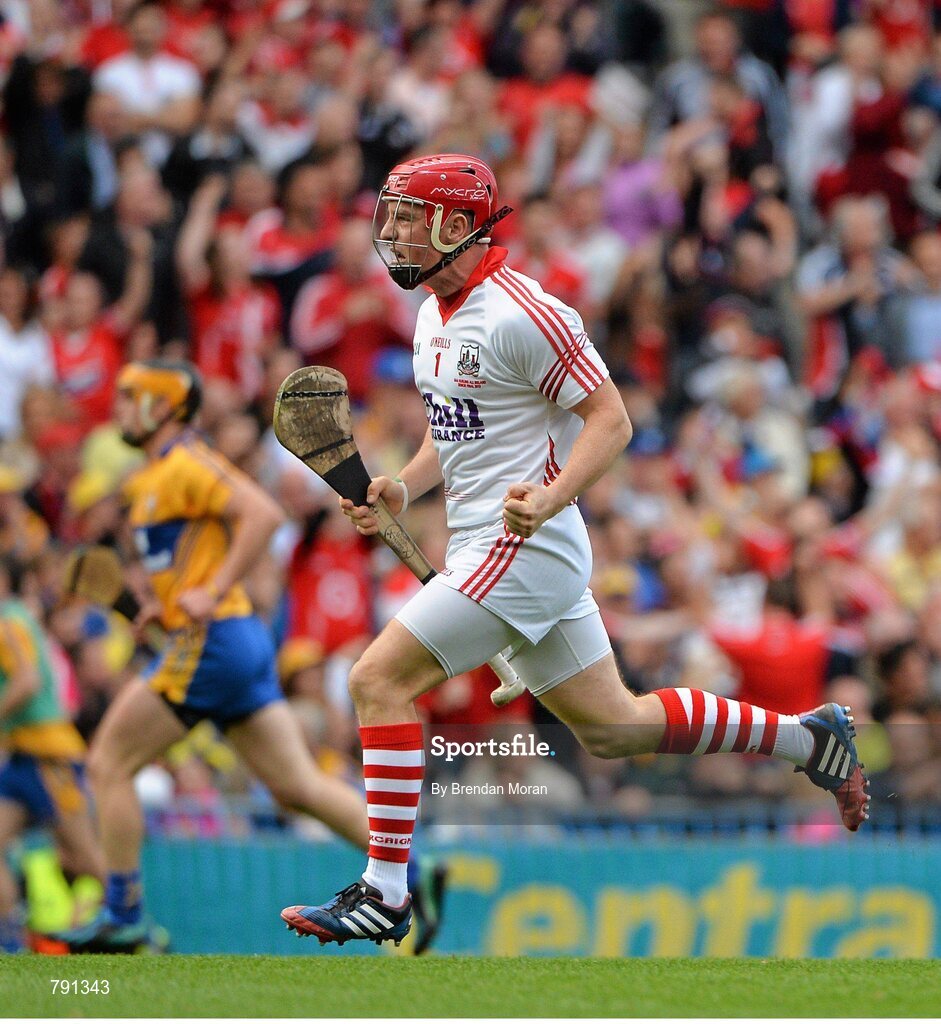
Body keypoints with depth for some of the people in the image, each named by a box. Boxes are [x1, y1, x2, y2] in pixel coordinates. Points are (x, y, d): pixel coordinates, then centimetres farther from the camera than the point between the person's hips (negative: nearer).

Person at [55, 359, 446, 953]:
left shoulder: (185, 465, -10)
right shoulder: (153, 479, 20)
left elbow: (264, 514, -22)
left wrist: (212, 592, -24)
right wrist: (168, 602, 16)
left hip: (212, 640, -10)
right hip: (240, 643, 10)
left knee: (109, 766, -5)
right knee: (298, 786, 6)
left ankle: (124, 918, -3)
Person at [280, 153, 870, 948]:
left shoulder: (521, 314, -16)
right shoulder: (434, 317, 13)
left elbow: (610, 421, -15)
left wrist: (550, 499, -30)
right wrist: (402, 490, 7)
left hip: (525, 549, -10)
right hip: (482, 547, 10)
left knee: (378, 679, -15)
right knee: (611, 726, 15)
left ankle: (384, 894, -12)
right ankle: (809, 737, 26)